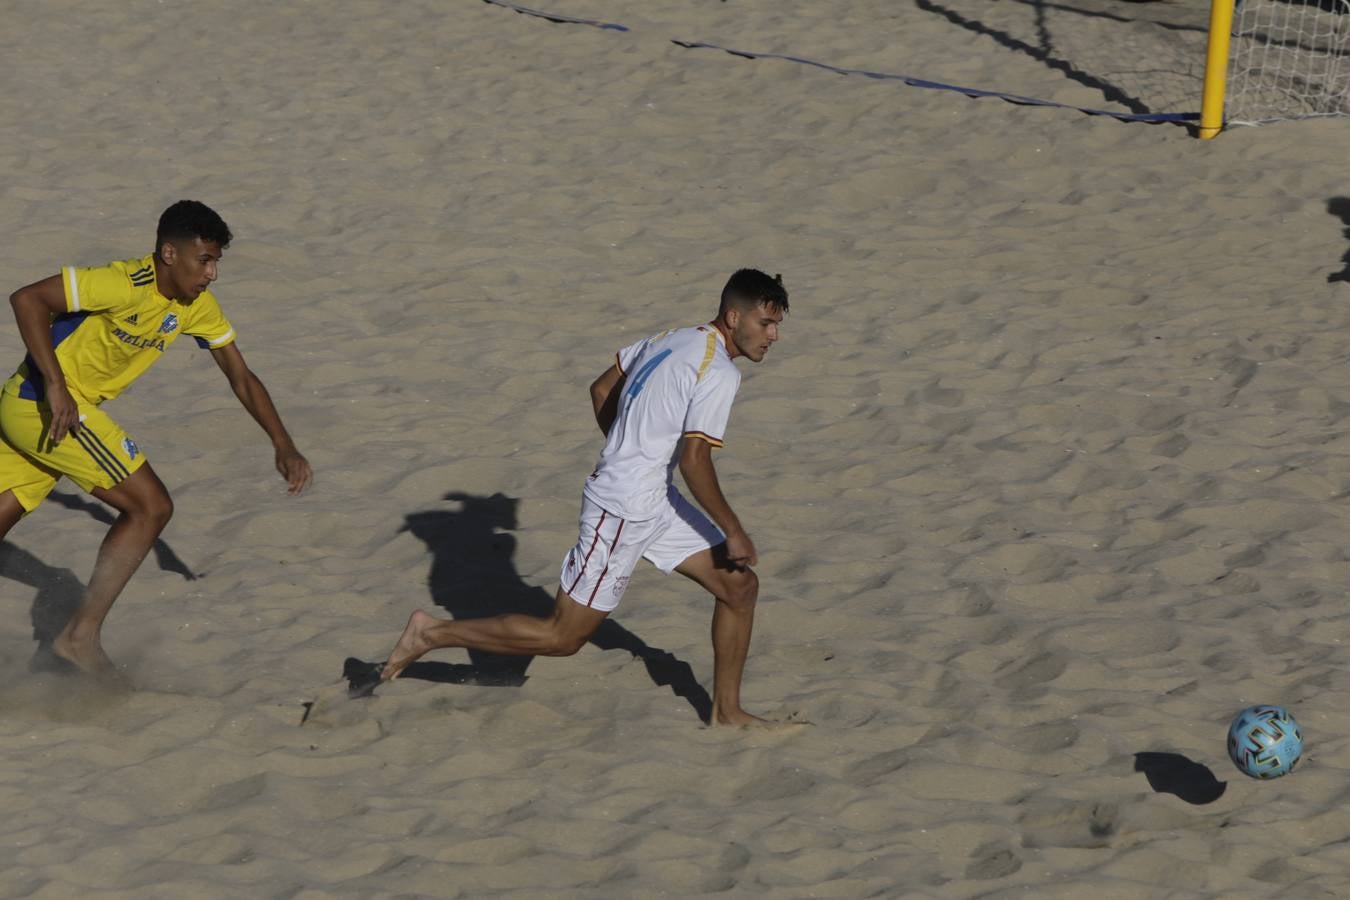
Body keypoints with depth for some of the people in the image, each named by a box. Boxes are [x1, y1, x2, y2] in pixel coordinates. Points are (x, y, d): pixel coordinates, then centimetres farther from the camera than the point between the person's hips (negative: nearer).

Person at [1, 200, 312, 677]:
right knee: (150, 506, -8)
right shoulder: (124, 284, -21)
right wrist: (55, 386, -28)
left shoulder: (198, 306, 5)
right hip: (45, 405, -9)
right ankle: (81, 638, -7)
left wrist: (283, 445, 1)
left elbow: (241, 377, 11)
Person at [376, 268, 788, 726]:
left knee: (740, 585, 10)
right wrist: (734, 533, -13)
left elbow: (601, 389, 18)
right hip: (623, 513, -10)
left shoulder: (672, 341, 10)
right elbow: (695, 461, -22)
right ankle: (433, 632, 7)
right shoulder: (720, 372, -18)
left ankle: (726, 712, 19)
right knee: (562, 636, -1)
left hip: (654, 503, 10)